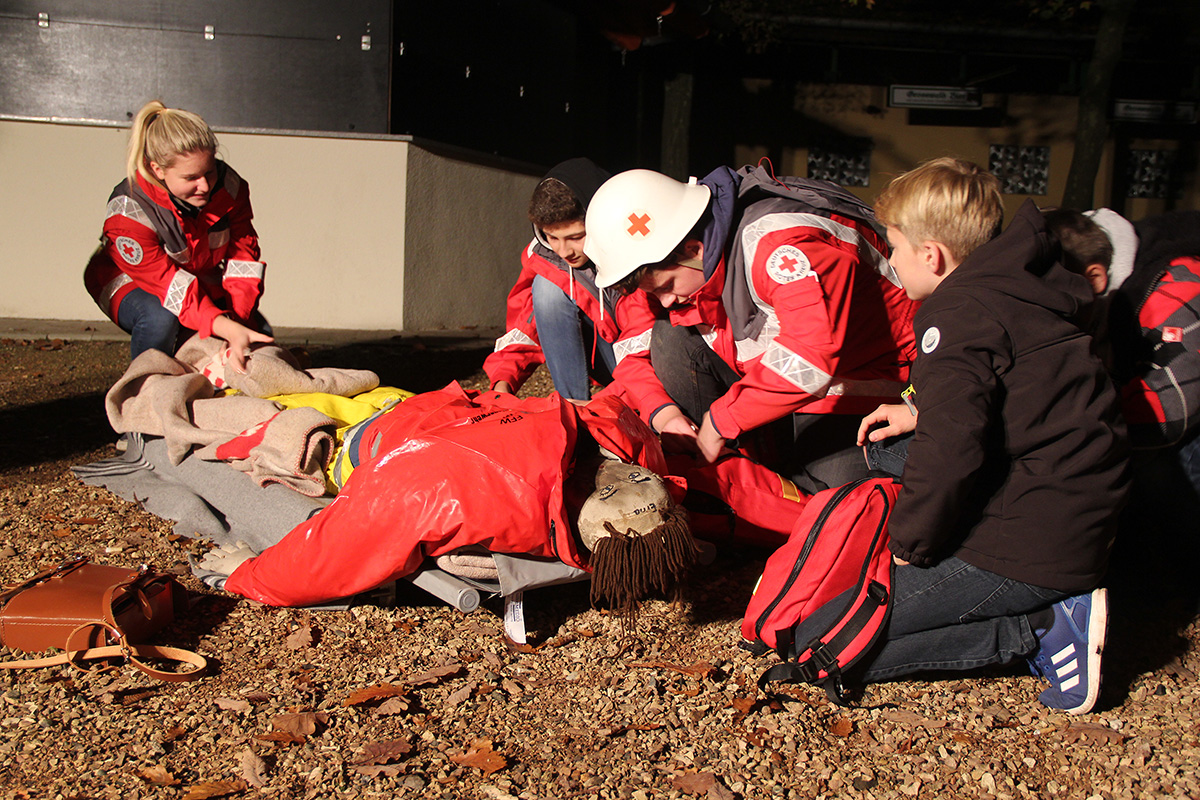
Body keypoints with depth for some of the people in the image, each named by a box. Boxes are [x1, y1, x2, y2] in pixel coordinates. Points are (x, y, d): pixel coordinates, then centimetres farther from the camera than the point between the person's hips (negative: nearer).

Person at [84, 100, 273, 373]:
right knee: (160, 319, -38)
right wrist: (227, 328, -53)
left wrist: (239, 320, -33)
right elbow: (168, 283, -39)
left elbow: (243, 251, -18)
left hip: (203, 281, 5)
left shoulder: (228, 184, -22)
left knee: (258, 333, -10)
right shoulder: (127, 212, -35)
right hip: (130, 282, -5)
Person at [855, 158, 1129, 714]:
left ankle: (1040, 628, -8)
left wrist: (908, 544, -14)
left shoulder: (962, 313, -17)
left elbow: (950, 450, -27)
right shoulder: (1012, 289, 12)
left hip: (1031, 548, -10)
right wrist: (921, 413, 26)